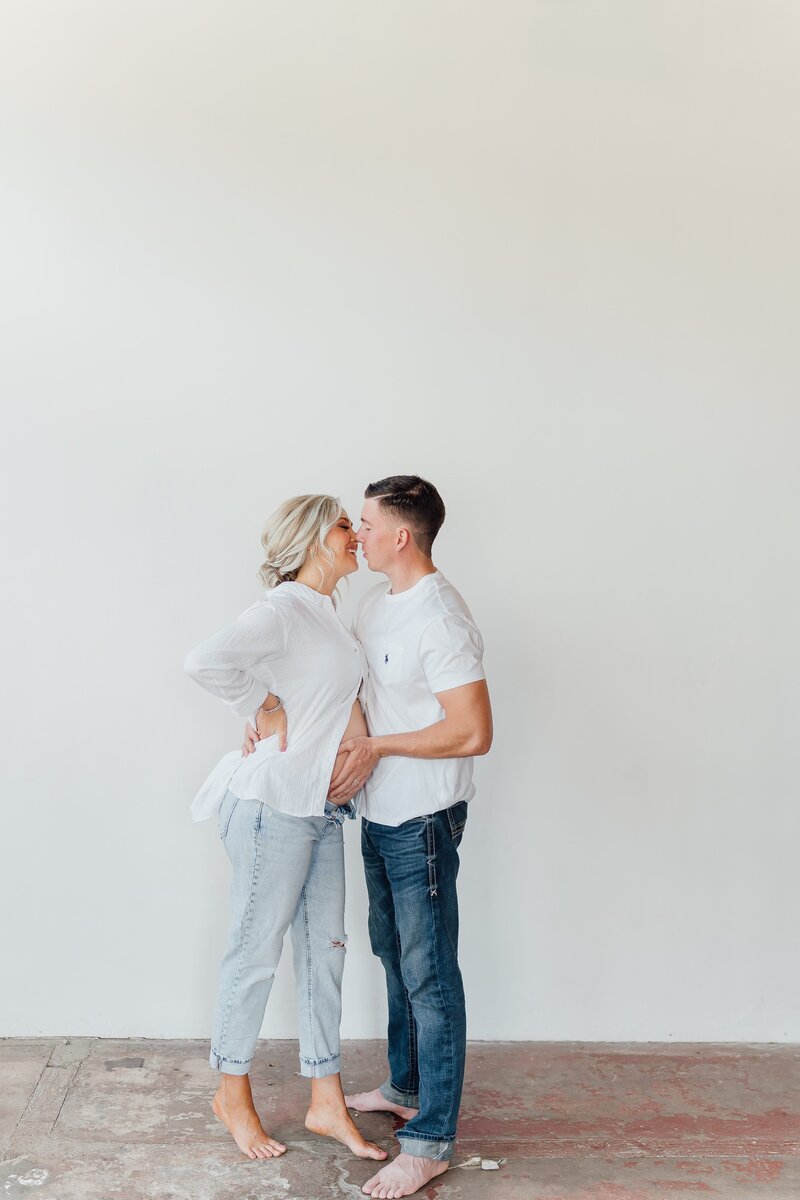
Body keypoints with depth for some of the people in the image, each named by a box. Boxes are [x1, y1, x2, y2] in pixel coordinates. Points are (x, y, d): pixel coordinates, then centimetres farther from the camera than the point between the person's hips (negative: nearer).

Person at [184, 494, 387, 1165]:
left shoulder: (327, 615, 14)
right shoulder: (283, 609, -15)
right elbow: (207, 662, -30)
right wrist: (263, 706, -17)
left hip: (321, 808, 9)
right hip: (276, 802, -9)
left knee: (325, 950, 12)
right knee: (257, 952, 5)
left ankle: (327, 1104, 23)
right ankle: (233, 1094, 23)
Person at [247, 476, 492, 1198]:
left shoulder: (441, 619, -22)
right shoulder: (378, 605, 8)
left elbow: (474, 733, -25)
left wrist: (376, 746, -19)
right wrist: (283, 715, 1)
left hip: (424, 821, -10)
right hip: (380, 814, 10)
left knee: (429, 975, -1)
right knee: (395, 956, 22)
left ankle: (430, 1141, 10)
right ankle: (407, 1088, 40)